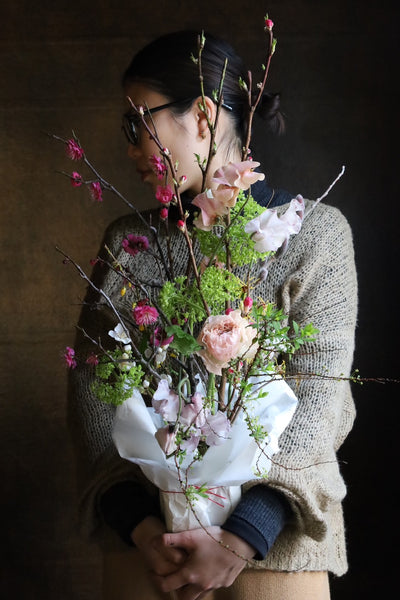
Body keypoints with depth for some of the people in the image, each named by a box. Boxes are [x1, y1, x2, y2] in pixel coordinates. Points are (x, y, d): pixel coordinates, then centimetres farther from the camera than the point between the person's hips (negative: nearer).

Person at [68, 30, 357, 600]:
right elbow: (91, 383, 0)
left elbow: (317, 397, -10)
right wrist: (139, 525, -14)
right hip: (140, 536, 2)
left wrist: (238, 541, -19)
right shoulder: (127, 242, 8)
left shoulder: (317, 232, -1)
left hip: (272, 539, -2)